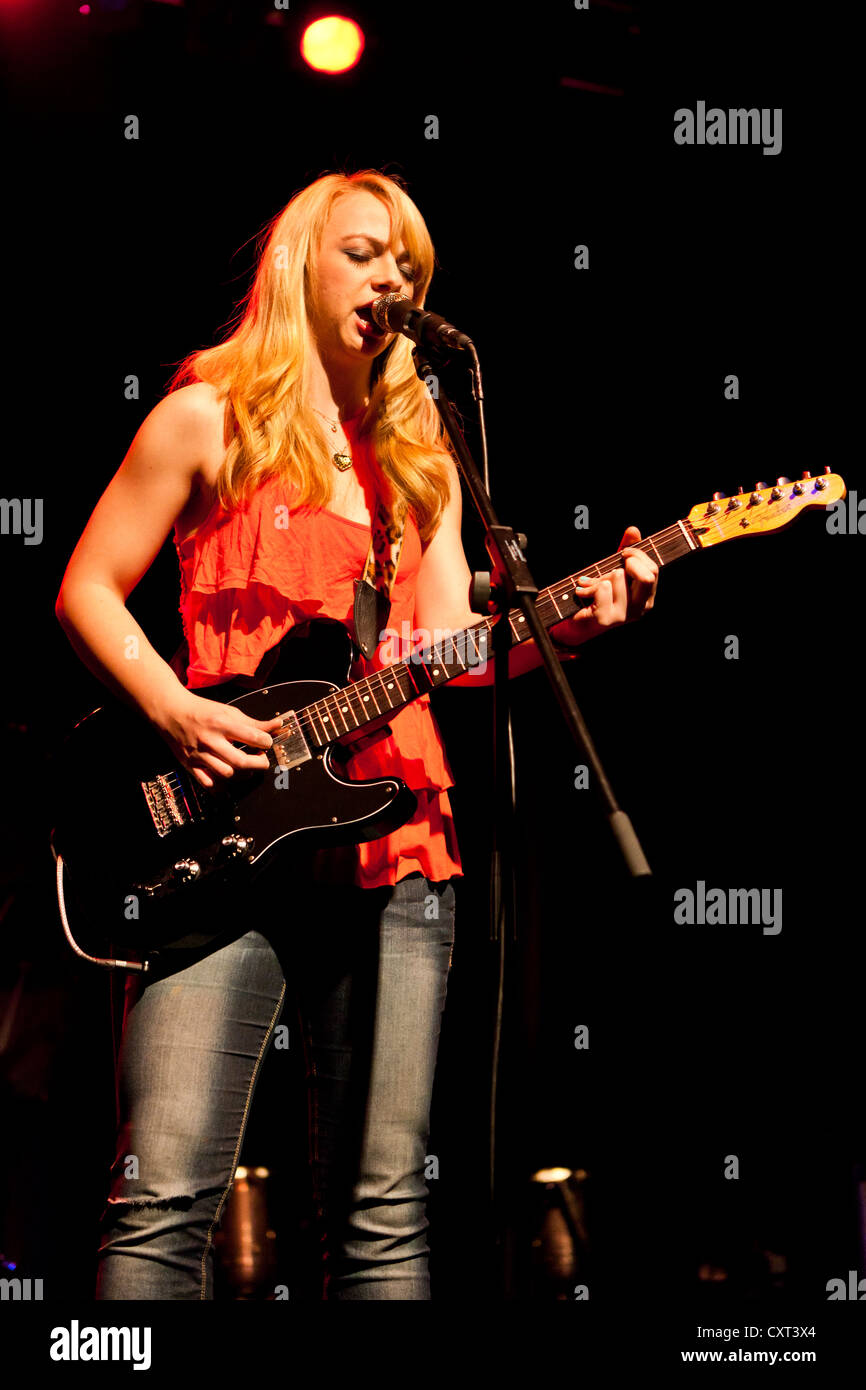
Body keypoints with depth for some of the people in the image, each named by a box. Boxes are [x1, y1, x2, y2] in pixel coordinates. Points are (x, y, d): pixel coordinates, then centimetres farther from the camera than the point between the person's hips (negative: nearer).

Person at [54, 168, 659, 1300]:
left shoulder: (420, 454, 19)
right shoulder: (212, 417, 6)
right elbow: (87, 590, 6)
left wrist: (572, 619, -7)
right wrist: (175, 712, -10)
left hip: (393, 850, 4)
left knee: (384, 1215, 4)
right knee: (166, 1196, -14)